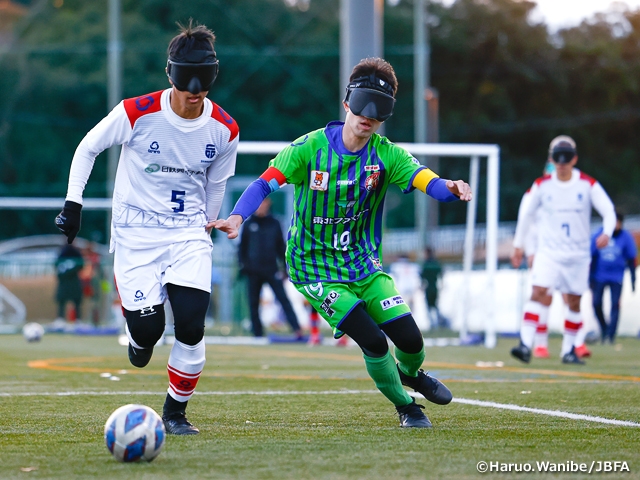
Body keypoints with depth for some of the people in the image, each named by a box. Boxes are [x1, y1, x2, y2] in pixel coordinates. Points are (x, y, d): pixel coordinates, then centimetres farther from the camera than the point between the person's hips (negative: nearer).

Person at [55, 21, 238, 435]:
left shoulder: (224, 130, -5)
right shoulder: (137, 114, -14)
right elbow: (87, 148, 1)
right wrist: (73, 203, -3)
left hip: (188, 233, 2)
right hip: (136, 231, -2)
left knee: (191, 327, -14)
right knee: (148, 326, -10)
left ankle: (176, 411, 7)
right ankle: (140, 338, 30)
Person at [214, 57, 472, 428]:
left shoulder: (386, 155, -7)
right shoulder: (310, 147, -15)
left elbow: (427, 181, -21)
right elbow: (267, 183, -15)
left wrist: (452, 188, -44)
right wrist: (237, 217, -33)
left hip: (364, 263, 4)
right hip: (315, 268, -4)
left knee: (410, 339, -6)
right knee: (374, 342, -17)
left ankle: (410, 374, 32)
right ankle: (405, 406, 11)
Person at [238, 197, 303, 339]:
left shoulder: (274, 223, 8)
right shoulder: (249, 224, 8)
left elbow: (281, 246, 13)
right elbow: (242, 246, 12)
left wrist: (284, 267, 9)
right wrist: (242, 264, 2)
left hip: (271, 269, -1)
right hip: (253, 271, 1)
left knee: (283, 299, -10)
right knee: (254, 303, 2)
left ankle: (297, 330, -17)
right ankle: (258, 333, 9)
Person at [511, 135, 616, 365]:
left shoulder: (588, 185, -4)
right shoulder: (542, 185, 0)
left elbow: (608, 210, -6)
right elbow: (526, 214, 12)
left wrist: (606, 233, -26)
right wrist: (518, 246, 15)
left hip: (578, 253, 1)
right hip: (548, 251, -1)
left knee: (574, 302, 5)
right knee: (538, 292, -18)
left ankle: (569, 349, 17)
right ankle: (526, 344, -25)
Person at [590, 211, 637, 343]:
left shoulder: (626, 238, -3)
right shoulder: (598, 236, -2)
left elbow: (631, 260, 3)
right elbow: (592, 257, 4)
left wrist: (633, 280, 2)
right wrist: (590, 278, 3)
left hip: (616, 277, -1)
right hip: (599, 276, 1)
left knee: (615, 305, -9)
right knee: (596, 303, -5)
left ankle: (610, 336, -6)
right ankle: (604, 330, 16)